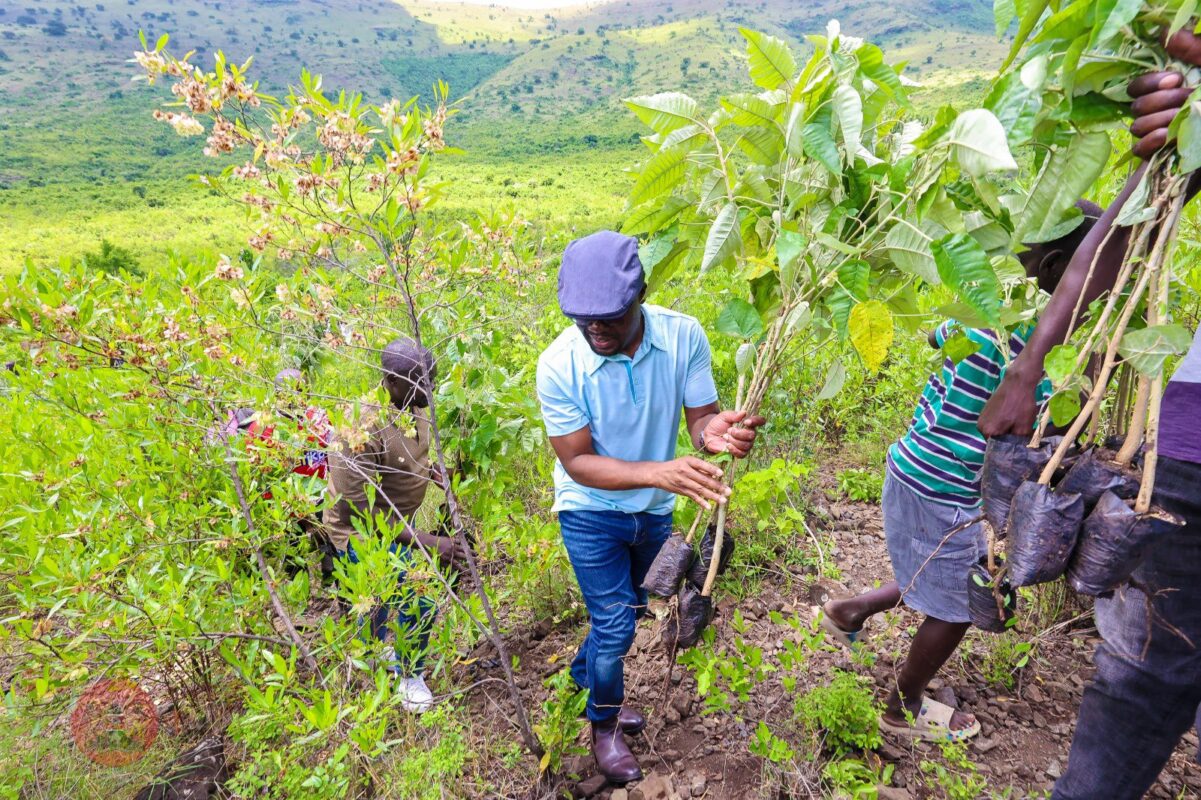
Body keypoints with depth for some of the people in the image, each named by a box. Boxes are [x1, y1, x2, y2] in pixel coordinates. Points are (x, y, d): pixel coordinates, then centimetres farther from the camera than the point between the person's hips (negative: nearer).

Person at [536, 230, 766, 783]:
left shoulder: (684, 337, -22)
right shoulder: (559, 364, -28)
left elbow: (699, 417, -17)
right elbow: (577, 462, -24)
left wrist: (715, 431, -43)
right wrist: (657, 472, -40)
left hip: (654, 510, 4)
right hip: (591, 513, -4)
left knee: (626, 611, 24)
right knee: (616, 625, 3)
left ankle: (586, 675, 55)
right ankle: (604, 725, 36)